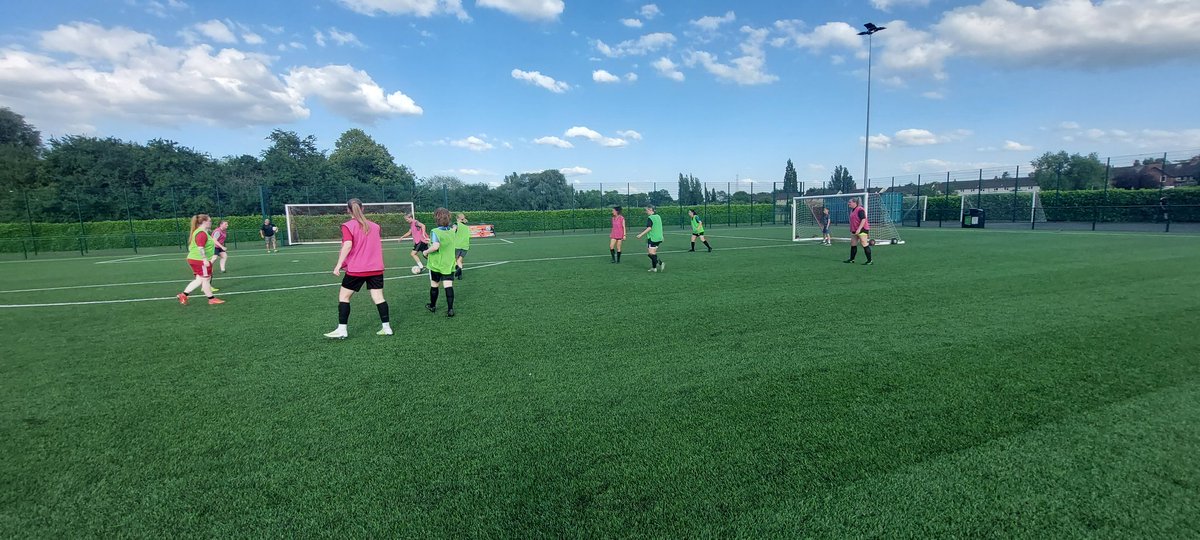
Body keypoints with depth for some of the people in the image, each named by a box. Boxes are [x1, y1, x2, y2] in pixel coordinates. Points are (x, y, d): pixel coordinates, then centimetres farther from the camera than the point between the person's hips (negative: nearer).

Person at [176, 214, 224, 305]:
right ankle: (211, 299, 8)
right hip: (200, 260, -10)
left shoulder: (198, 232, 16)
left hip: (194, 259, 10)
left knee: (199, 280, 15)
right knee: (206, 279, -1)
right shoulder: (202, 233, -18)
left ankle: (183, 295, 15)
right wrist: (205, 259, -26)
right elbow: (200, 248, -25)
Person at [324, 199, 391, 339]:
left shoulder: (348, 226, -6)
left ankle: (341, 330, 8)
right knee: (378, 297, 5)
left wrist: (339, 265, -18)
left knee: (343, 296, 9)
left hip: (356, 269, -4)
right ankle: (387, 327, 4)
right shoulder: (374, 226, 8)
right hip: (376, 268, 4)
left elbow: (348, 245, -19)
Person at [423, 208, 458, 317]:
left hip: (436, 264, -3)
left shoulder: (435, 232, -16)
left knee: (434, 286, 14)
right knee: (448, 286, -1)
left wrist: (426, 252, -14)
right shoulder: (452, 232, 1)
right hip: (449, 264, 3)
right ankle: (450, 309, -8)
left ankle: (432, 306, 32)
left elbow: (435, 246, -30)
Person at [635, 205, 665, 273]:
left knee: (651, 253, -6)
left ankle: (660, 263, -19)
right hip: (659, 238, 8)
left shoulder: (650, 218, -12)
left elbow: (649, 228, -22)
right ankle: (654, 267, 14)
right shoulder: (658, 216, 13)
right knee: (654, 253, 14)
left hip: (652, 238, -8)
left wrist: (641, 234, -20)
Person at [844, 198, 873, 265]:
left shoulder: (860, 210, -16)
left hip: (862, 230, -10)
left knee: (865, 245, -7)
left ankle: (869, 261, -2)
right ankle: (851, 259, 24)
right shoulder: (852, 210, 15)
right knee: (853, 245, 14)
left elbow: (863, 220, -23)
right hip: (854, 231, 10)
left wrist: (859, 229, -28)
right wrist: (851, 229, 25)